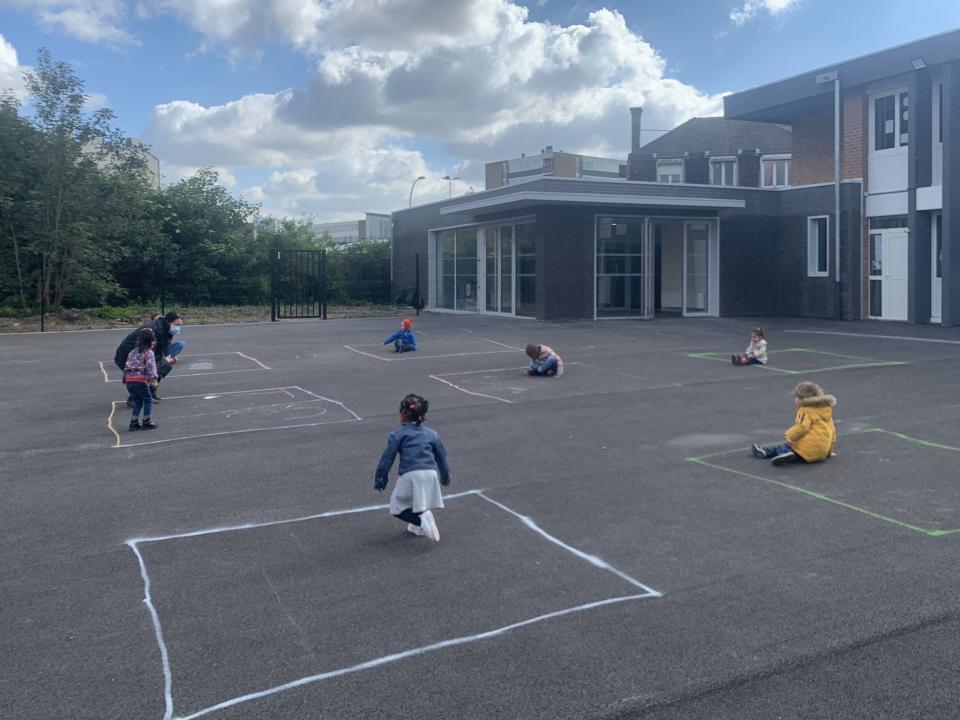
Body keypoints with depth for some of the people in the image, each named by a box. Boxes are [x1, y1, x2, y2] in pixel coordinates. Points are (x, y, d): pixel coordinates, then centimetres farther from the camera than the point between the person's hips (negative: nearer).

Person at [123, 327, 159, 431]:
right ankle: (146, 422, 11)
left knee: (138, 401, 20)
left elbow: (126, 366, 22)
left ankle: (134, 422, 18)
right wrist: (153, 379, -26)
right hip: (140, 381, -7)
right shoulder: (149, 353, -2)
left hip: (129, 381, 7)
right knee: (148, 400, 10)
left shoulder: (132, 352, 21)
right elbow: (151, 366, -17)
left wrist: (124, 380, 28)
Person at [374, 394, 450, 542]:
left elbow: (387, 458, 5)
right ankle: (419, 527, 27)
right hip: (430, 474, 4)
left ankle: (421, 518, -12)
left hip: (409, 475, -4)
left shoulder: (398, 434, 9)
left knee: (397, 508, 11)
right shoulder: (431, 433, 20)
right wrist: (445, 478, 43)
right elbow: (442, 456, 29)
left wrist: (379, 480, 13)